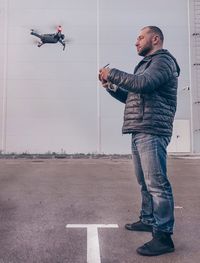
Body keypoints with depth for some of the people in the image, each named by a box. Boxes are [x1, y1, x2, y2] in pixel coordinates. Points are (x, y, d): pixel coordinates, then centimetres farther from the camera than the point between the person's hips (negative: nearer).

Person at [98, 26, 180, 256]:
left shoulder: (163, 60, -2)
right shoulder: (147, 64, 27)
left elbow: (142, 84, -20)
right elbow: (132, 97, 26)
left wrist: (112, 73, -9)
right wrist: (110, 86, 13)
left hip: (151, 132, -9)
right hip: (140, 132, 9)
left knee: (157, 183, -9)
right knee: (145, 182, 15)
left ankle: (163, 235, -4)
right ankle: (148, 220, 28)